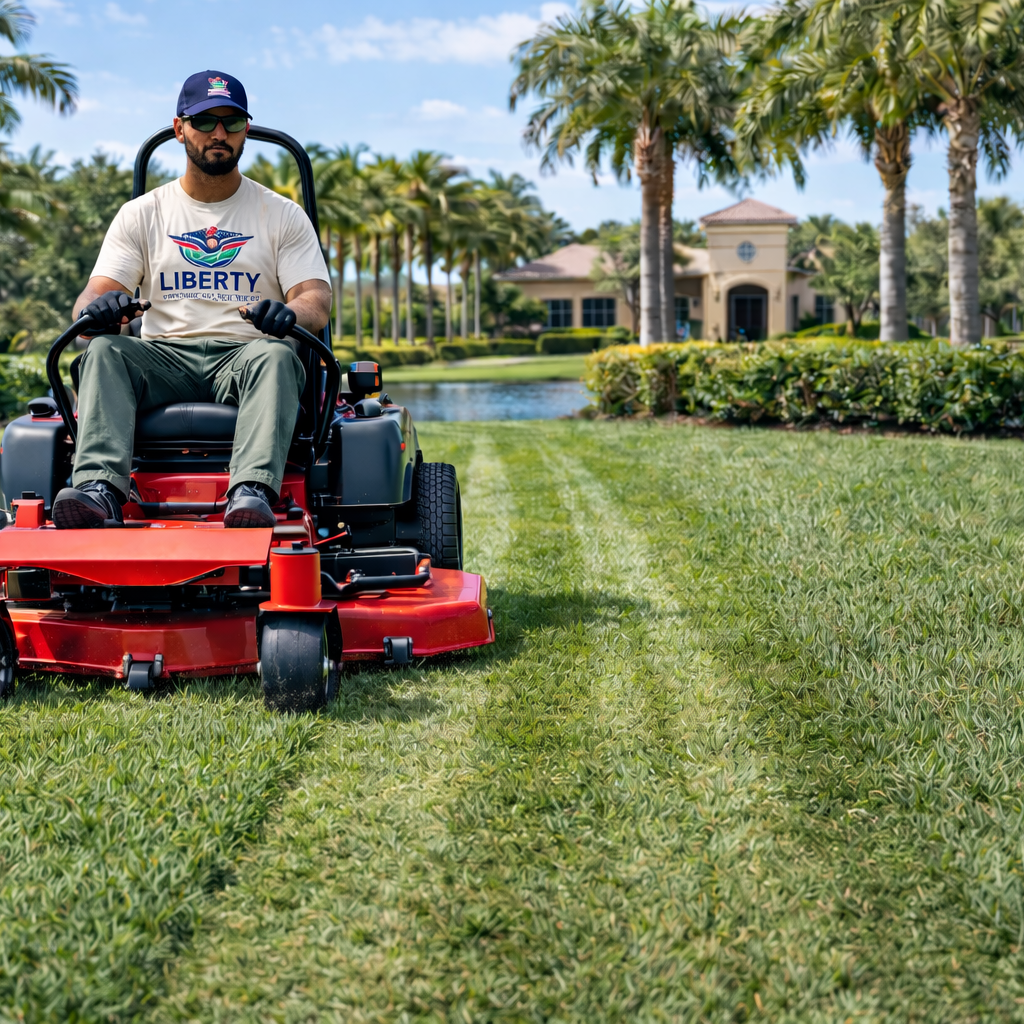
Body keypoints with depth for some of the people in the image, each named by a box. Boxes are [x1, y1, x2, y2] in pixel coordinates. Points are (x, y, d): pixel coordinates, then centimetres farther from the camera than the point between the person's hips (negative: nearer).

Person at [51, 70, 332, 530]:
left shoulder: (283, 216, 14)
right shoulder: (141, 214, 17)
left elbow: (316, 297, 2)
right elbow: (96, 294, 7)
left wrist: (292, 312, -25)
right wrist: (98, 308, -21)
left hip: (244, 355, -1)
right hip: (163, 358, 1)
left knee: (275, 355, -36)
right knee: (104, 350, -29)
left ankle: (252, 495, -55)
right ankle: (99, 490, -48)